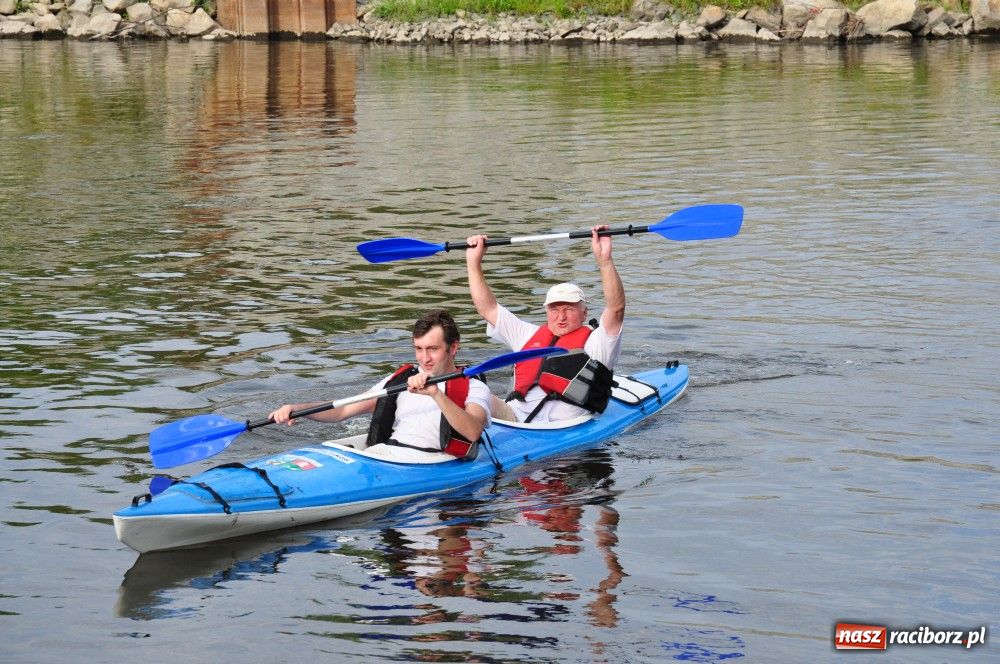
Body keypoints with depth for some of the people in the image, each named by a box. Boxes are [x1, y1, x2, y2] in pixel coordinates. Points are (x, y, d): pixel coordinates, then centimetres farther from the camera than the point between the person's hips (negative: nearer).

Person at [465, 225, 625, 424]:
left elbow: (615, 308, -5)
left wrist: (604, 260, -14)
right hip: (514, 416, 4)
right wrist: (473, 262, 24)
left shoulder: (594, 343, 11)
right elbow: (488, 309, 29)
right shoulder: (529, 335, 28)